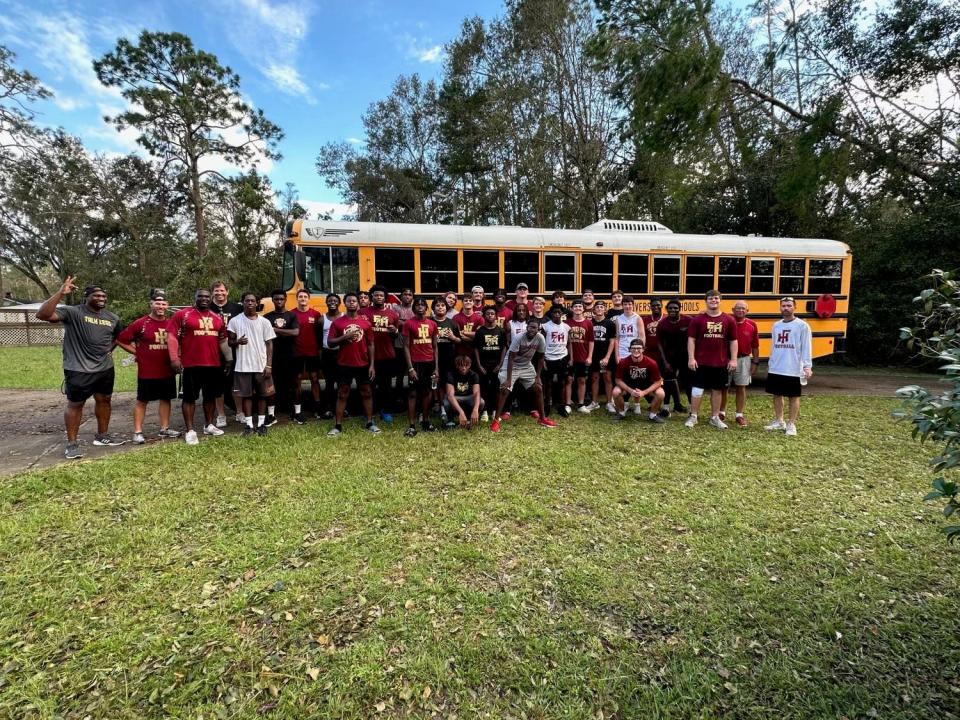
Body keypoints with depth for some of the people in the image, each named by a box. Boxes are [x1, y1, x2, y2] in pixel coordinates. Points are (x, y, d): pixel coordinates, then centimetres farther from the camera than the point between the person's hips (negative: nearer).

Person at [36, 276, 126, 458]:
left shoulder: (112, 318, 7)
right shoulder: (72, 312, -11)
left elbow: (119, 335, 27)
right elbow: (42, 315, -26)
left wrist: (110, 349, 10)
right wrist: (61, 293, -32)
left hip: (105, 369, 6)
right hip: (78, 370, -6)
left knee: (104, 401, 14)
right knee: (75, 404, 4)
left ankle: (102, 436, 30)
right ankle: (72, 444, 14)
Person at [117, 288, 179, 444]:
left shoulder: (171, 324, 4)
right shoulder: (140, 323, -8)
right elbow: (121, 340, -4)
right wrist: (138, 353, -4)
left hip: (168, 371, 4)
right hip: (147, 372, -4)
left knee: (166, 398, 12)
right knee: (142, 401, 5)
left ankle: (164, 429, 23)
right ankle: (137, 432, 12)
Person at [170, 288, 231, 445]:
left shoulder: (217, 318, 14)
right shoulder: (182, 315, -2)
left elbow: (222, 340, 20)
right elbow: (172, 337, -7)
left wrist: (229, 358, 16)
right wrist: (174, 358, -15)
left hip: (214, 364, 5)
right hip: (191, 364, -5)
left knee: (211, 396, 14)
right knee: (190, 397, 1)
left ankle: (209, 425, 28)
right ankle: (190, 431, 6)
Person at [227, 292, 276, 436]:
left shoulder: (264, 322, 1)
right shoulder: (235, 321, 1)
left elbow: (269, 344, 2)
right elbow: (230, 342, 5)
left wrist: (269, 365, -6)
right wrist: (237, 342, -19)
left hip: (261, 366, 1)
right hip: (243, 366, 0)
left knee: (262, 395, 8)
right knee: (246, 395, 6)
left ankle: (261, 423, 19)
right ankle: (249, 424, 16)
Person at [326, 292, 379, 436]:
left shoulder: (366, 323, 3)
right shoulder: (337, 322, 0)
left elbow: (370, 345, 4)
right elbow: (330, 342, -3)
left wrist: (372, 365, -2)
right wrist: (345, 336, -18)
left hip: (363, 365, 1)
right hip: (344, 365, -1)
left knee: (366, 393, 8)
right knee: (342, 394, 5)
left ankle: (370, 423, 18)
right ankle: (338, 426, 11)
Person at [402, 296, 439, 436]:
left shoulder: (432, 324, 8)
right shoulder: (408, 323, -4)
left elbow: (435, 347, 10)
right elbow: (406, 347, -6)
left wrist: (436, 367, 5)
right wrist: (410, 367, -13)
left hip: (429, 363, 4)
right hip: (415, 363, -4)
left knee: (428, 392, 11)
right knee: (413, 393, -2)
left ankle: (425, 421, 23)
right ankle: (412, 426, 1)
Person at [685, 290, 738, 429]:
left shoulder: (728, 320, 4)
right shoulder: (698, 319, -1)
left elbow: (733, 341, 6)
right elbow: (691, 339, -2)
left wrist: (733, 359, -1)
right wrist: (691, 358, -9)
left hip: (721, 363, 2)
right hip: (701, 362, -2)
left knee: (718, 390, 11)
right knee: (698, 388, 1)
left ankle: (715, 418, 22)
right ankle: (693, 416, 13)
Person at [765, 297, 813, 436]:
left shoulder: (802, 326, -7)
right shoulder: (776, 325, 10)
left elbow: (806, 348, -11)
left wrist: (807, 366, -18)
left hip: (793, 370, -5)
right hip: (775, 369, 6)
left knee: (793, 397, 5)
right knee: (777, 395, 12)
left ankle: (791, 424, 14)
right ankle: (779, 421, 24)